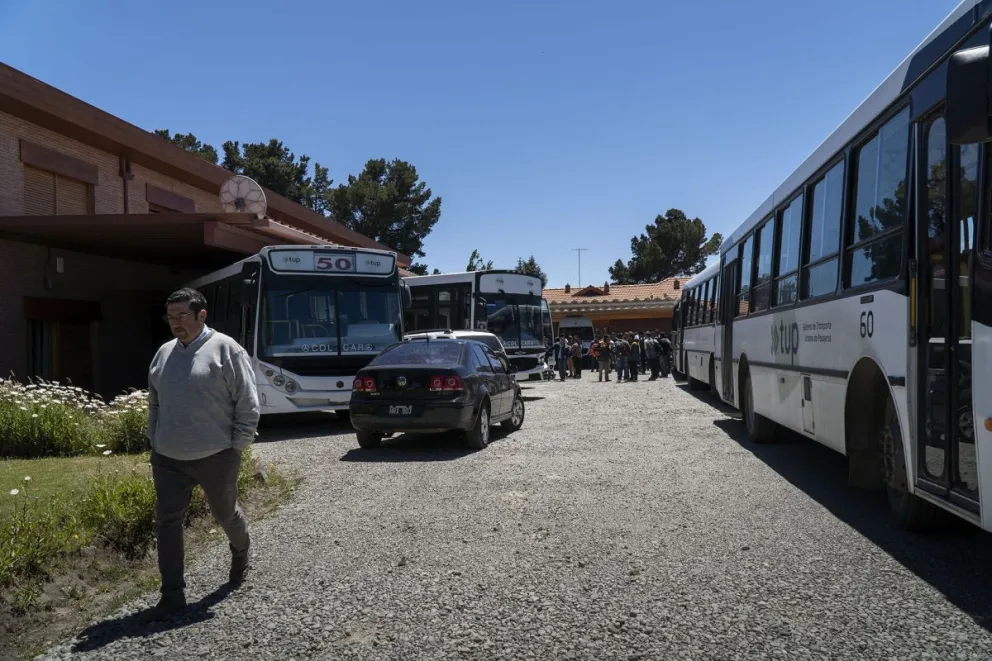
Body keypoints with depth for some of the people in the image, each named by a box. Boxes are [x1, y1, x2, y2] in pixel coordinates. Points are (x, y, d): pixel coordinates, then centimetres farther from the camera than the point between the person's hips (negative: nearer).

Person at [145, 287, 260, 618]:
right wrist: (155, 442, 12)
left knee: (226, 513, 14)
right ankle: (173, 593, 11)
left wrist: (236, 447, -10)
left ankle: (240, 552, 45)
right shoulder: (164, 353, 9)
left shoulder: (225, 349, -10)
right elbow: (155, 404, 19)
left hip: (215, 458, -5)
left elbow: (248, 404, -10)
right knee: (167, 521, 2)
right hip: (168, 460, 5)